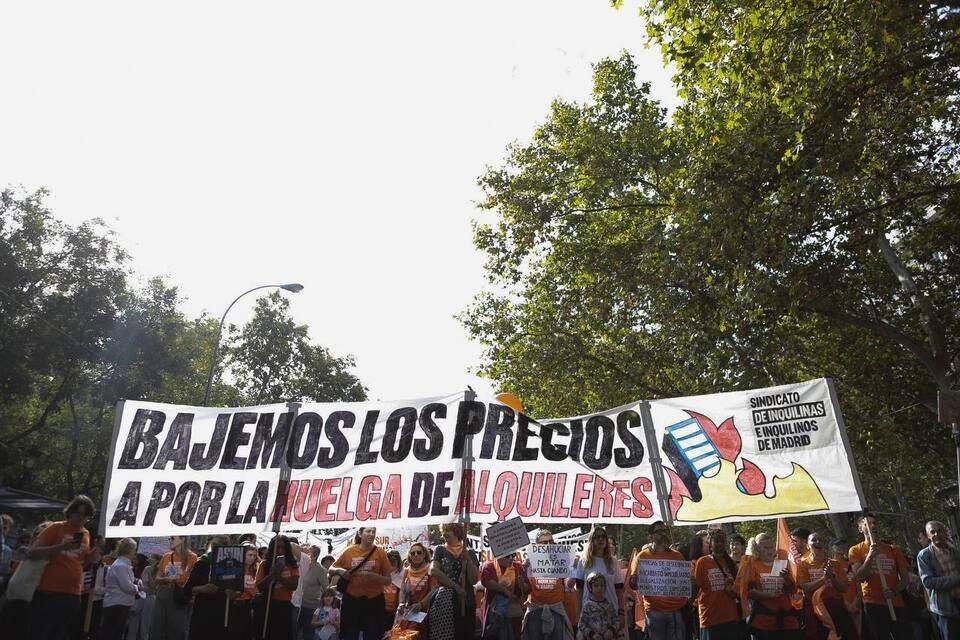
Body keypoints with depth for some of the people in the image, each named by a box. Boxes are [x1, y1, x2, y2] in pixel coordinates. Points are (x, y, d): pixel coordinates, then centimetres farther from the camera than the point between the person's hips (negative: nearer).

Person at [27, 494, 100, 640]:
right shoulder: (56, 528, -3)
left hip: (72, 595, 5)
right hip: (48, 593, -5)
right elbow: (31, 553, -10)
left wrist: (98, 548, 0)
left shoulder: (85, 534, 13)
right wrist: (61, 547, -24)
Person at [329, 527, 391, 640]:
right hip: (351, 600, 1)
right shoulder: (349, 551, 0)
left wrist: (374, 576, -18)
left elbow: (388, 580, -1)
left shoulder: (380, 552, -3)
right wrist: (339, 570, -11)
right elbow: (331, 569, 10)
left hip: (374, 601, -1)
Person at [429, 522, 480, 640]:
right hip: (445, 600, -1)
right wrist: (456, 586, -14)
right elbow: (433, 570, -11)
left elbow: (473, 580, 1)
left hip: (465, 601, 1)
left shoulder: (469, 553, 8)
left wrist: (468, 559, -9)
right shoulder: (440, 550, 5)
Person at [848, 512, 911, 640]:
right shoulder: (856, 550, 3)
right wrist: (870, 555, -17)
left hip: (896, 604, 2)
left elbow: (905, 577, 9)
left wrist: (894, 591, -10)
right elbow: (858, 577, -7)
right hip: (873, 604, -2)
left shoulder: (893, 550, 11)